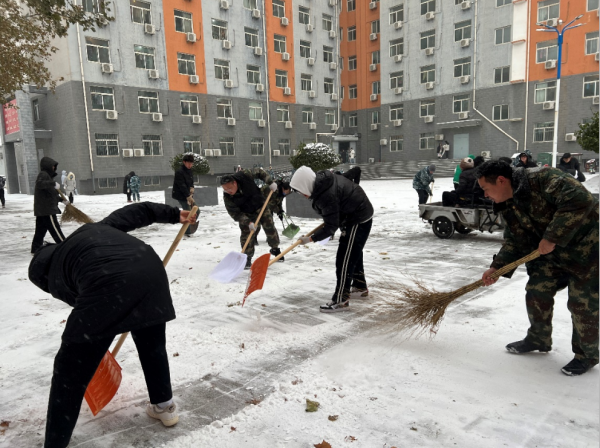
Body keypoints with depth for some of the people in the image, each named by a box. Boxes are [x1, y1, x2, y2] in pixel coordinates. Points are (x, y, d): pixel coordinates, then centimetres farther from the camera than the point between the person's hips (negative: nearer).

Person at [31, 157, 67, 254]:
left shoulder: (47, 175, 22)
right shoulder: (43, 174, -9)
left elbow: (51, 194, 27)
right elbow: (40, 183, -31)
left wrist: (62, 200, 26)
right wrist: (53, 184, -36)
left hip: (41, 209, 11)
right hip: (47, 209, -11)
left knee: (40, 229, 14)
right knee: (55, 229, -8)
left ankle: (36, 248, 20)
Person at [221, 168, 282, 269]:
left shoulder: (245, 175, -30)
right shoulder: (227, 198, -28)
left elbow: (259, 172, -12)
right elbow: (235, 214, -22)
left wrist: (270, 182, -21)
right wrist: (248, 222, -33)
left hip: (260, 206, 2)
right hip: (246, 214, -1)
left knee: (269, 226, 5)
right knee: (246, 233, -12)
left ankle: (275, 249, 27)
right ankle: (247, 258, 3)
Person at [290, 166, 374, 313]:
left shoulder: (327, 196, -32)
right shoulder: (323, 178, -5)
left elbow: (331, 227, -26)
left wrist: (311, 239, -18)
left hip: (358, 221, -11)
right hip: (362, 214, 11)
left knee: (344, 260, -9)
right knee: (354, 254, 22)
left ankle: (340, 300, -3)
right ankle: (360, 288, 39)